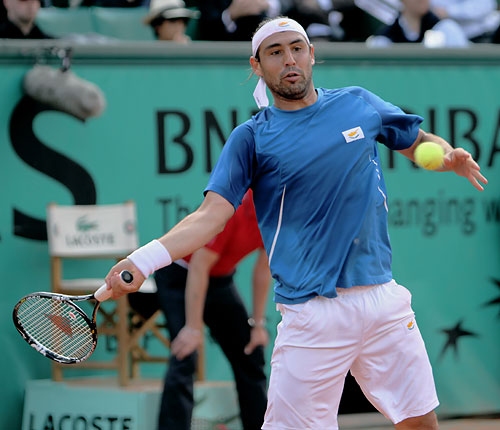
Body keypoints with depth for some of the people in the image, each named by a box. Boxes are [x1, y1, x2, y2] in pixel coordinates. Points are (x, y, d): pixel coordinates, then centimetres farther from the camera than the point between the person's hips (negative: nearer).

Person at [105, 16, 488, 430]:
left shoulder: (359, 104, 9)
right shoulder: (251, 137, 0)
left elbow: (422, 144, 22)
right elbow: (211, 215, -9)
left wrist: (452, 157, -3)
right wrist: (143, 260, -24)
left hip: (384, 299, 3)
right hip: (313, 314, -3)